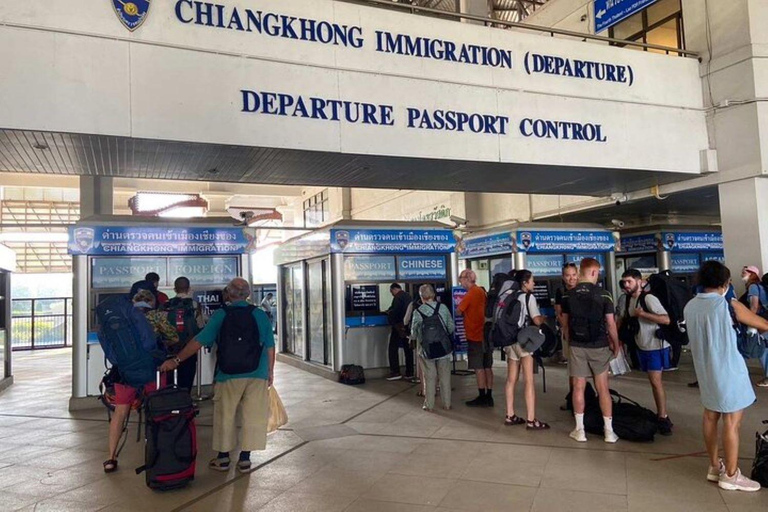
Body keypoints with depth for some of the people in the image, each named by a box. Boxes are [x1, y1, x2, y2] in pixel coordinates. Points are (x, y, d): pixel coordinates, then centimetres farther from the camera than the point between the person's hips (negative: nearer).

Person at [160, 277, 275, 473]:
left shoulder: (220, 315, -3)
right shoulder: (260, 315, -1)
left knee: (225, 416, 13)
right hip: (257, 376, 0)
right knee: (252, 416, 8)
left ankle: (223, 458, 21)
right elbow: (270, 346, 0)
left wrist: (176, 360, -1)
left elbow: (199, 341, -7)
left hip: (228, 376, 0)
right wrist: (270, 371, 10)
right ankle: (244, 458, 12)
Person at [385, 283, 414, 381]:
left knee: (393, 348, 1)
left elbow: (395, 312, -18)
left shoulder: (398, 297, -14)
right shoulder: (408, 296, 13)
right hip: (408, 327, 8)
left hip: (398, 326, -8)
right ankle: (409, 373, 12)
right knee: (408, 349, 10)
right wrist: (390, 311, 21)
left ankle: (395, 372, -1)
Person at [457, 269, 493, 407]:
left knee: (479, 368, -1)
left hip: (475, 336, -8)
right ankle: (489, 397, 15)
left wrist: (458, 307, 8)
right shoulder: (482, 292, 11)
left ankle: (482, 398, 3)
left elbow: (459, 311, -12)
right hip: (486, 334, 8)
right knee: (487, 367, 10)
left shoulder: (471, 293, -14)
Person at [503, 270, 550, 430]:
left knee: (511, 379, 13)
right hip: (524, 340, -7)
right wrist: (545, 318, 9)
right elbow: (537, 320, -12)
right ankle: (531, 420, -3)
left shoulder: (511, 297, 10)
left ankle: (510, 416, 20)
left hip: (510, 340, 7)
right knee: (529, 381, -3)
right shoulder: (529, 297, -8)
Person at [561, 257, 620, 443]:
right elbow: (610, 323, -5)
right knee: (603, 389, 7)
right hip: (599, 346, -1)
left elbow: (565, 323, 4)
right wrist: (616, 344, 8)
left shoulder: (568, 295, 0)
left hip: (577, 346, 1)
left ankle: (579, 430, 13)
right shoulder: (603, 295, -8)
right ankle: (608, 431, 13)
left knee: (579, 388, 7)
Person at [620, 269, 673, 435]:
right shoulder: (629, 299, 6)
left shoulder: (648, 298, -19)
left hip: (656, 346, -8)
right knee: (653, 381, 13)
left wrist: (643, 314, -26)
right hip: (642, 346, 8)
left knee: (656, 382, -9)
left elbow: (666, 320, -25)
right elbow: (629, 319, 22)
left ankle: (663, 418, -2)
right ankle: (661, 414, 21)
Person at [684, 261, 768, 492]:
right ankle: (731, 476, 12)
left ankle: (715, 467, 27)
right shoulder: (729, 306, -16)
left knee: (710, 417, 16)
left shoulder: (690, 306, 2)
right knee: (732, 423, 3)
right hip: (729, 372, -7)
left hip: (705, 371, 7)